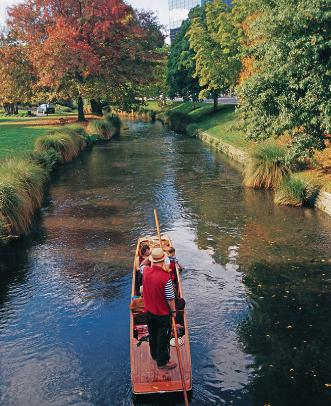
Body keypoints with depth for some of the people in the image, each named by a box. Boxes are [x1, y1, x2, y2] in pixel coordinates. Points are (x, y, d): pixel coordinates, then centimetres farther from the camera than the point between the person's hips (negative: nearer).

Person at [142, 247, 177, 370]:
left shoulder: (146, 271, -13)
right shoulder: (165, 277, -30)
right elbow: (170, 298, -21)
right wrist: (173, 311, -7)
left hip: (149, 310, 6)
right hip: (163, 313, -6)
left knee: (152, 334, 24)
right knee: (163, 337, 11)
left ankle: (154, 354, 43)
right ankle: (162, 362, 24)